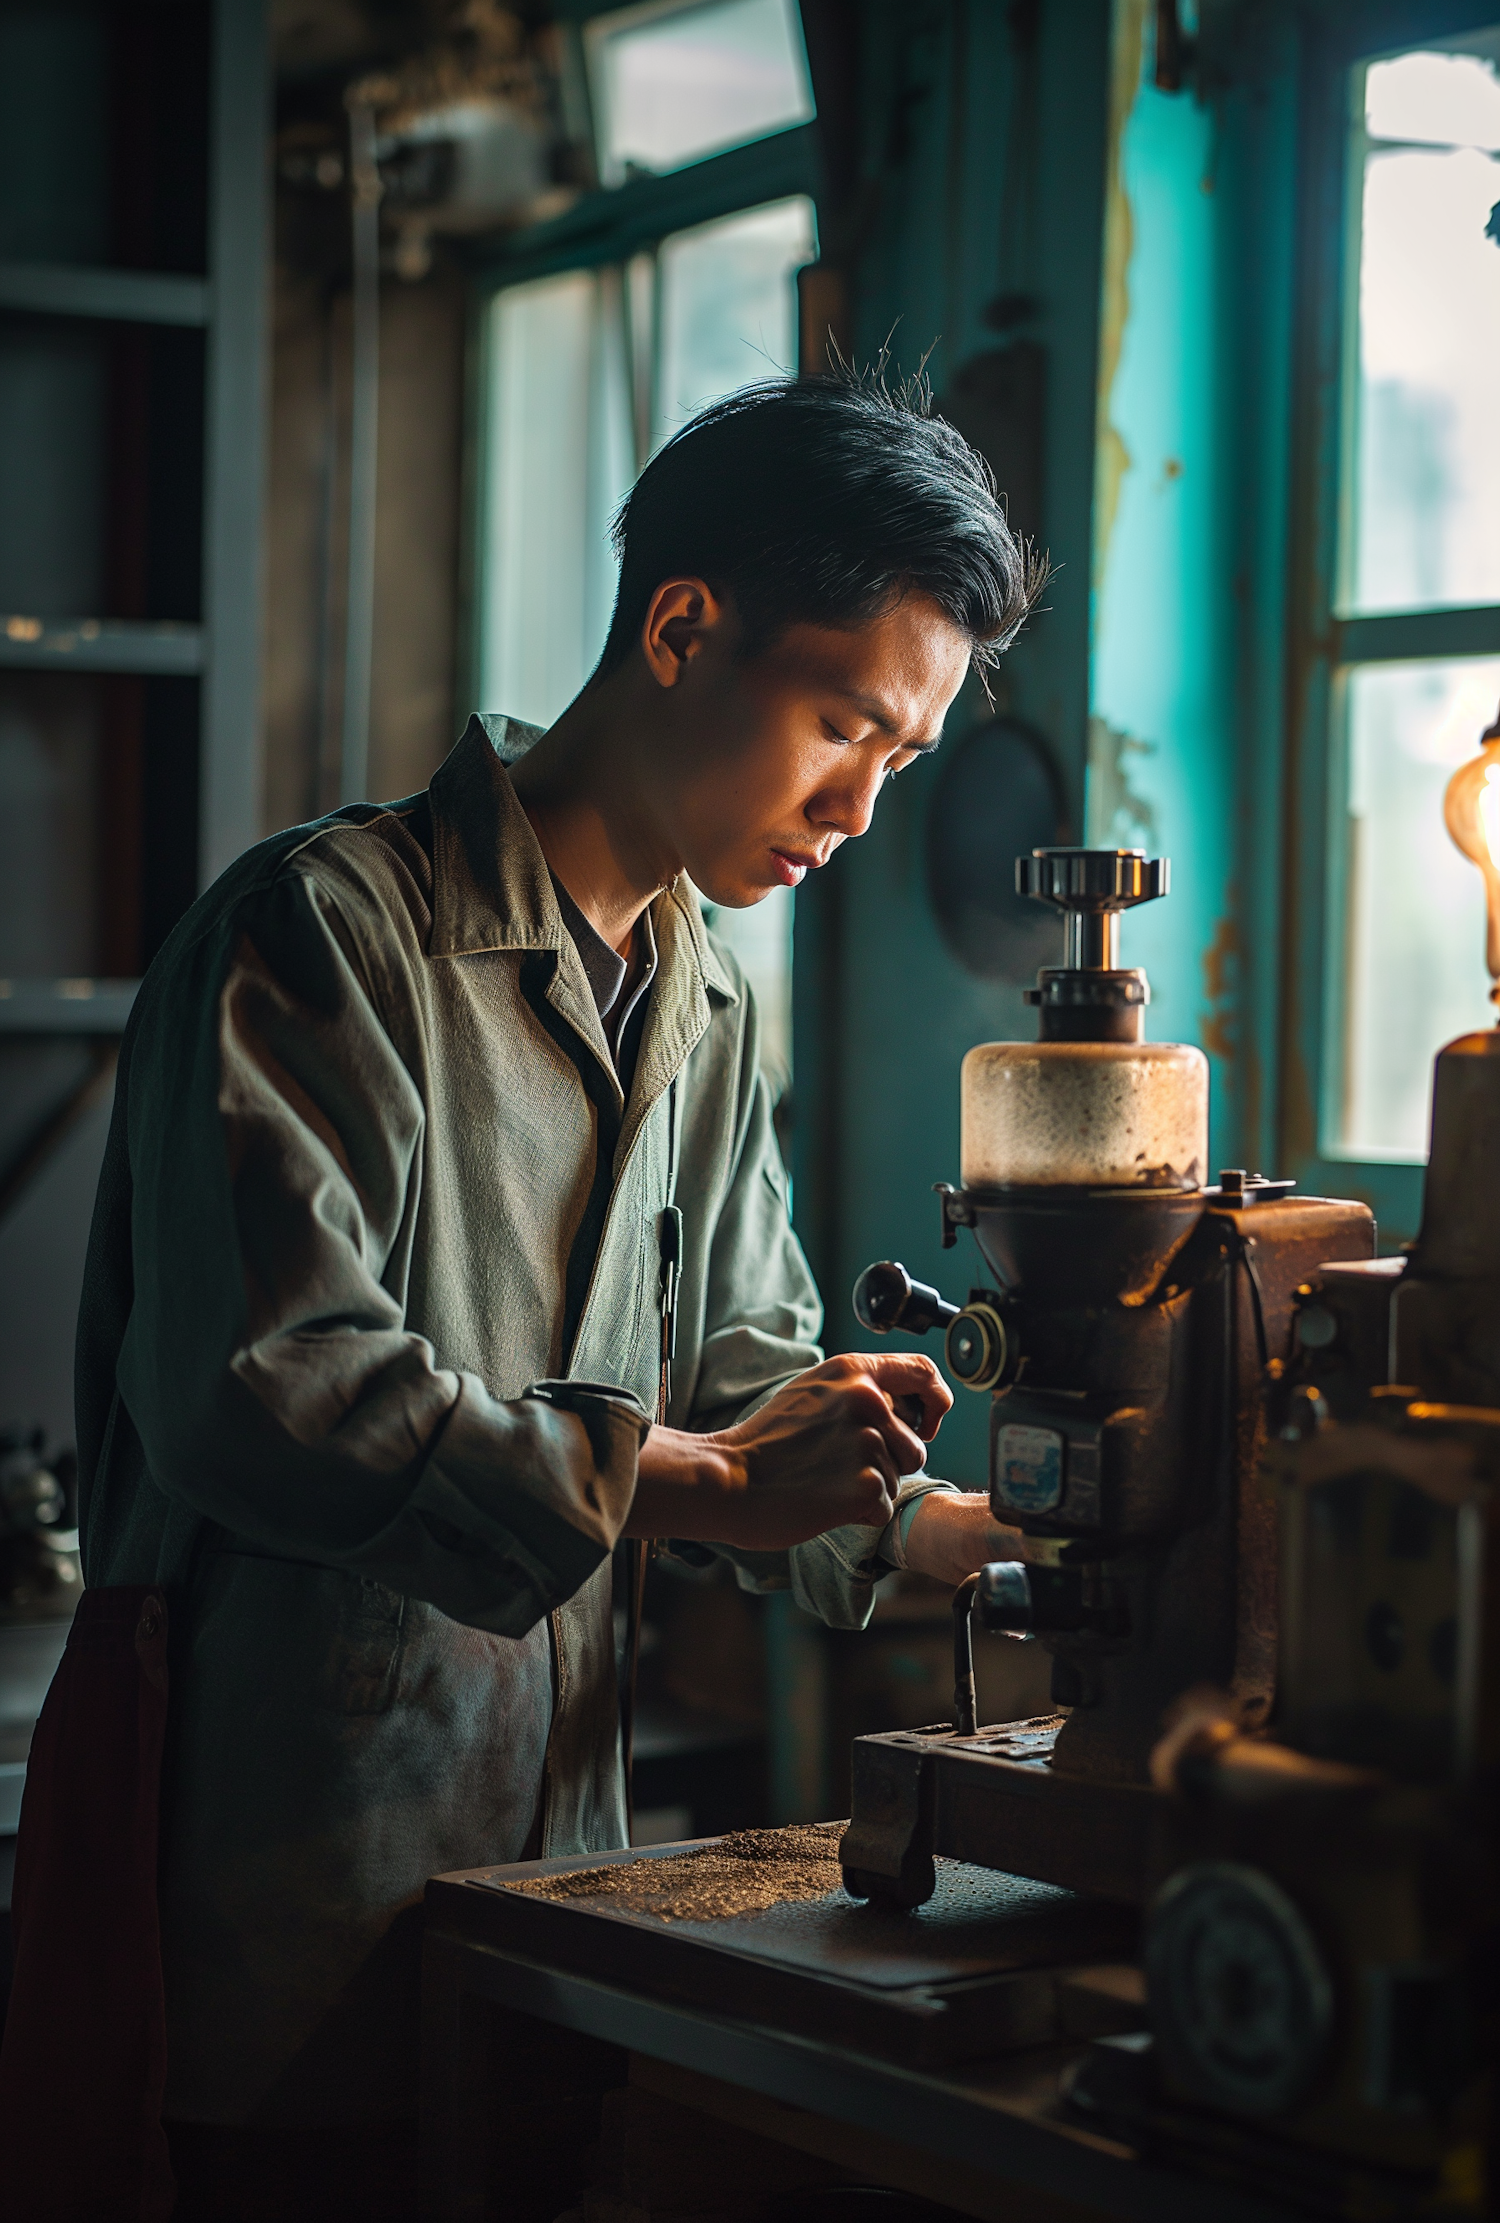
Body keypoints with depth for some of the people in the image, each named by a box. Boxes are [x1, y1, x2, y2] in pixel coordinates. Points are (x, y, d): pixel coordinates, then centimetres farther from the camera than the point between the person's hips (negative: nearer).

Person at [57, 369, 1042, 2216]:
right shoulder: (330, 928, -12)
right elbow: (259, 1388, -22)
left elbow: (745, 1389, 18)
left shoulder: (699, 1010, 15)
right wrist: (692, 1483, -21)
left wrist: (983, 1539, 0)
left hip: (552, 1854, 7)